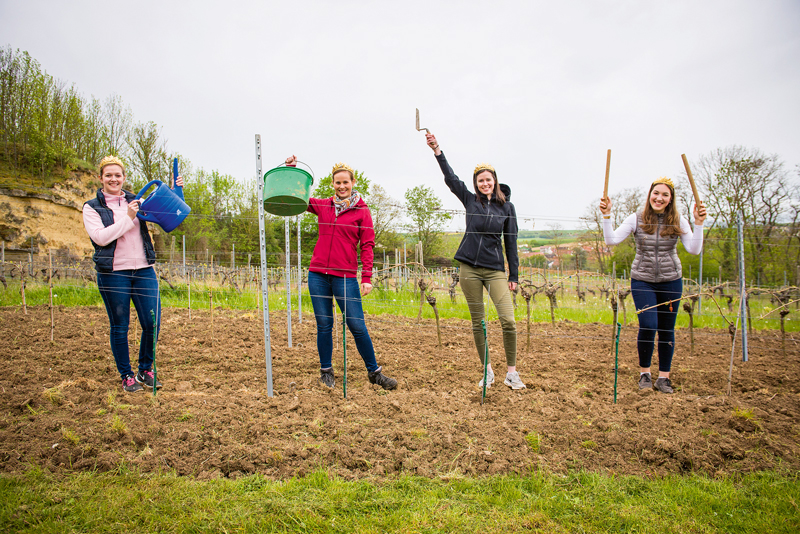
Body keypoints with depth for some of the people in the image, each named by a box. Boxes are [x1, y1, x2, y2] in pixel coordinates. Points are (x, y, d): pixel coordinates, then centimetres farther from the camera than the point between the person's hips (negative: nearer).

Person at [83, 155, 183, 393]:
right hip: (113, 274, -3)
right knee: (119, 327, 6)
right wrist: (128, 218, -13)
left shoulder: (136, 202, 13)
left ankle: (145, 371, 22)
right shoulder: (92, 208, 3)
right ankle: (126, 376, 21)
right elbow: (100, 237, -11)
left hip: (144, 271, 3)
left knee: (152, 324, 2)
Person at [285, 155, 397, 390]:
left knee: (357, 326, -1)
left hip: (345, 276, -3)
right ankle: (326, 371, 23)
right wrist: (291, 169, 7)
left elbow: (367, 246, -1)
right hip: (318, 274, 3)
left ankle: (374, 372, 14)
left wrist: (366, 278, -9)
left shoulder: (362, 211, 2)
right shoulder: (322, 205, 10)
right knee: (324, 325, 8)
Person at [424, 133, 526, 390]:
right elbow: (451, 178, -2)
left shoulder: (507, 207, 5)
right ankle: (487, 371, 17)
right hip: (469, 267, 1)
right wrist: (437, 150, -11)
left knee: (508, 320, -11)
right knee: (477, 321, 5)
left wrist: (513, 275, 2)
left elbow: (511, 243, 5)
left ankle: (512, 373, 3)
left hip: (495, 269, -1)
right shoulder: (470, 200, 7)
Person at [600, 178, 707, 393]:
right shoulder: (637, 219, -4)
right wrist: (606, 216, -20)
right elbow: (611, 240, -11)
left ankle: (663, 378, 18)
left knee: (667, 329, 6)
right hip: (642, 280, -2)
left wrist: (699, 223, -18)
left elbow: (694, 249, -8)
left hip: (671, 280, 2)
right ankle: (644, 372, 8)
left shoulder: (678, 221, -1)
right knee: (648, 325, -14)